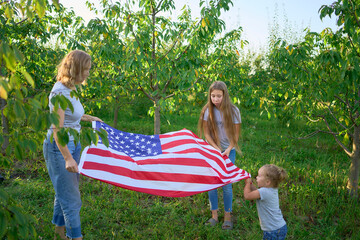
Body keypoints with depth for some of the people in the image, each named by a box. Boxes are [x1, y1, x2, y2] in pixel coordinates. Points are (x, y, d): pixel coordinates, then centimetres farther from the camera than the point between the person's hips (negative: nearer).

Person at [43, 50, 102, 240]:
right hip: (59, 148, -9)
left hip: (72, 145, 9)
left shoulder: (70, 89, 5)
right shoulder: (60, 92, -22)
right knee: (71, 197, 2)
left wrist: (90, 118, 35)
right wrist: (68, 158, -32)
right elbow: (57, 129, -26)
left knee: (65, 192, 21)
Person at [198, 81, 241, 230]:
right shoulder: (208, 110, -7)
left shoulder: (233, 111, -10)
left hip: (228, 151, -1)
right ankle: (214, 215, 17)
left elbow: (236, 133, -4)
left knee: (226, 184, 0)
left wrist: (228, 150, -16)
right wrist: (217, 149, -12)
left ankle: (227, 216, 14)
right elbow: (206, 133, -3)